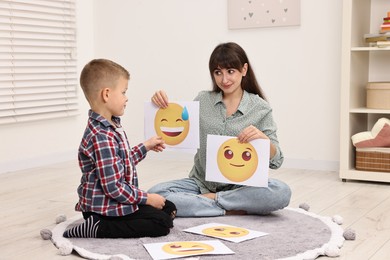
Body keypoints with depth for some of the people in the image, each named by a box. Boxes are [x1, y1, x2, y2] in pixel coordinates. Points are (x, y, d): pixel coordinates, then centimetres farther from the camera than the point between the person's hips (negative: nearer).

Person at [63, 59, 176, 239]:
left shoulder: (110, 125, 8)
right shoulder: (101, 137, -25)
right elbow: (113, 187, -26)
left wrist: (145, 147, 21)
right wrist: (147, 198, -16)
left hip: (116, 202, 11)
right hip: (104, 208, -10)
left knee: (169, 208, 15)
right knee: (162, 222, -16)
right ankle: (96, 228, -15)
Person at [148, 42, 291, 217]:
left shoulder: (260, 108, -1)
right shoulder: (203, 100, 5)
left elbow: (275, 162, -4)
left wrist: (263, 138, -26)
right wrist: (163, 105, -8)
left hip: (239, 186, -1)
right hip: (201, 182, 1)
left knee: (281, 192, -31)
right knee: (156, 194, -25)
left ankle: (208, 199, -14)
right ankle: (232, 210, -18)